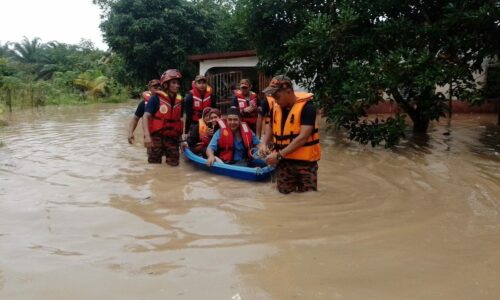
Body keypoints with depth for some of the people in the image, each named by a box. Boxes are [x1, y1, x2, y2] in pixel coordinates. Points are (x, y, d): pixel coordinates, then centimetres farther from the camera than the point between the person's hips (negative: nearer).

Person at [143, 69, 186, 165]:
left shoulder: (179, 101, 8)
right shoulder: (156, 98, -9)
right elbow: (146, 117, -13)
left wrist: (180, 140, 16)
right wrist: (147, 135, -24)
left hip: (172, 138, 5)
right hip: (156, 137, -5)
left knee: (173, 164, 8)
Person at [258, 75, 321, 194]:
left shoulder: (307, 107, -16)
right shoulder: (275, 108, 4)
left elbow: (303, 137, -22)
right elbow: (270, 126, 21)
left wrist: (279, 155, -24)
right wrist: (264, 143, 1)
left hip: (305, 161, -5)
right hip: (283, 161, 5)